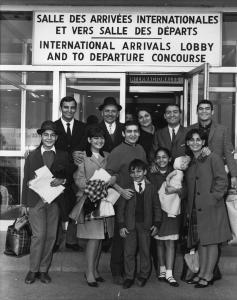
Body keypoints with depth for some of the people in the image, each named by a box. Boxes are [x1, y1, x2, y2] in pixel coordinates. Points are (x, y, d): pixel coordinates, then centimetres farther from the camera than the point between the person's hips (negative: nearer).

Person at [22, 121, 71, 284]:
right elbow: (26, 180, 8)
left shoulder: (63, 156, 10)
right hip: (36, 200, -1)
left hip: (55, 201, 1)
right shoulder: (32, 156, 8)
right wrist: (24, 203, 5)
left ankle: (44, 270, 16)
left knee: (51, 236, 3)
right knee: (39, 235, -8)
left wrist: (62, 180, -11)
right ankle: (33, 270, 7)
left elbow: (70, 177, 12)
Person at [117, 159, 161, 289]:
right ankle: (129, 277, 15)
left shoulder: (151, 188, 4)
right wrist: (121, 225, -4)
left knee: (145, 250, 7)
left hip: (145, 224, 0)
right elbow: (121, 208, 2)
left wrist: (156, 224, 1)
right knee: (129, 252, 3)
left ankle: (143, 275, 22)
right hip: (130, 225, 0)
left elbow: (156, 207, 7)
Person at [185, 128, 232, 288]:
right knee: (200, 242, 10)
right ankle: (202, 273, 19)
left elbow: (222, 181, -8)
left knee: (211, 241, -1)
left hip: (212, 207, -6)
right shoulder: (189, 162, 16)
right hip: (196, 209, 6)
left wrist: (213, 198, -15)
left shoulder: (213, 158, -3)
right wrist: (189, 209, 11)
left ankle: (208, 276, 5)